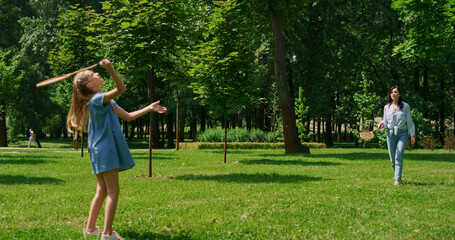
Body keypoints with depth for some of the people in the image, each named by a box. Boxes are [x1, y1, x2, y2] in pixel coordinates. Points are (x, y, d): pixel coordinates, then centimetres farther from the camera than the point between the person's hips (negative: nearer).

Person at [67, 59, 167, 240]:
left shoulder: (107, 101, 17)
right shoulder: (96, 100, -14)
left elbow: (127, 116, 19)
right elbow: (121, 88, -28)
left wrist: (149, 108, 18)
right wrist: (110, 68, -40)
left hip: (107, 149, 10)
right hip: (104, 149, -10)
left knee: (102, 191, 14)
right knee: (113, 192, -9)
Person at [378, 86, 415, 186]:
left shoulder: (405, 106, 1)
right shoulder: (387, 107, 9)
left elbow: (409, 121, 3)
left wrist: (412, 134, -1)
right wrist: (382, 123, -5)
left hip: (402, 133, -3)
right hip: (391, 133, 3)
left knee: (398, 157, -15)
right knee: (392, 159, 3)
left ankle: (397, 180, -16)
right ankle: (398, 177, 22)